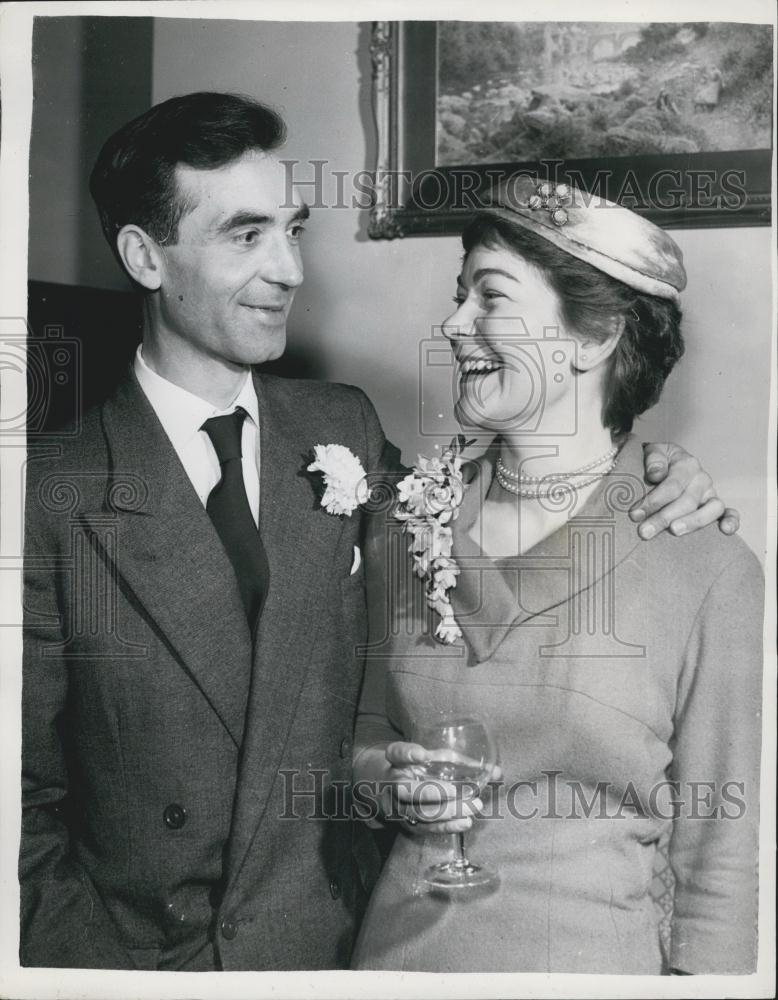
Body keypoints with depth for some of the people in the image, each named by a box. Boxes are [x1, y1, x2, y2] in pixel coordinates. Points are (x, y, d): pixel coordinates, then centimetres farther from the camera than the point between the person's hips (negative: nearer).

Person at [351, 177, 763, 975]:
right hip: (397, 941, 4)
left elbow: (720, 857, -8)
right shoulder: (407, 523, -6)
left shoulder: (707, 570, -17)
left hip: (590, 952, -3)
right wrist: (385, 785, -11)